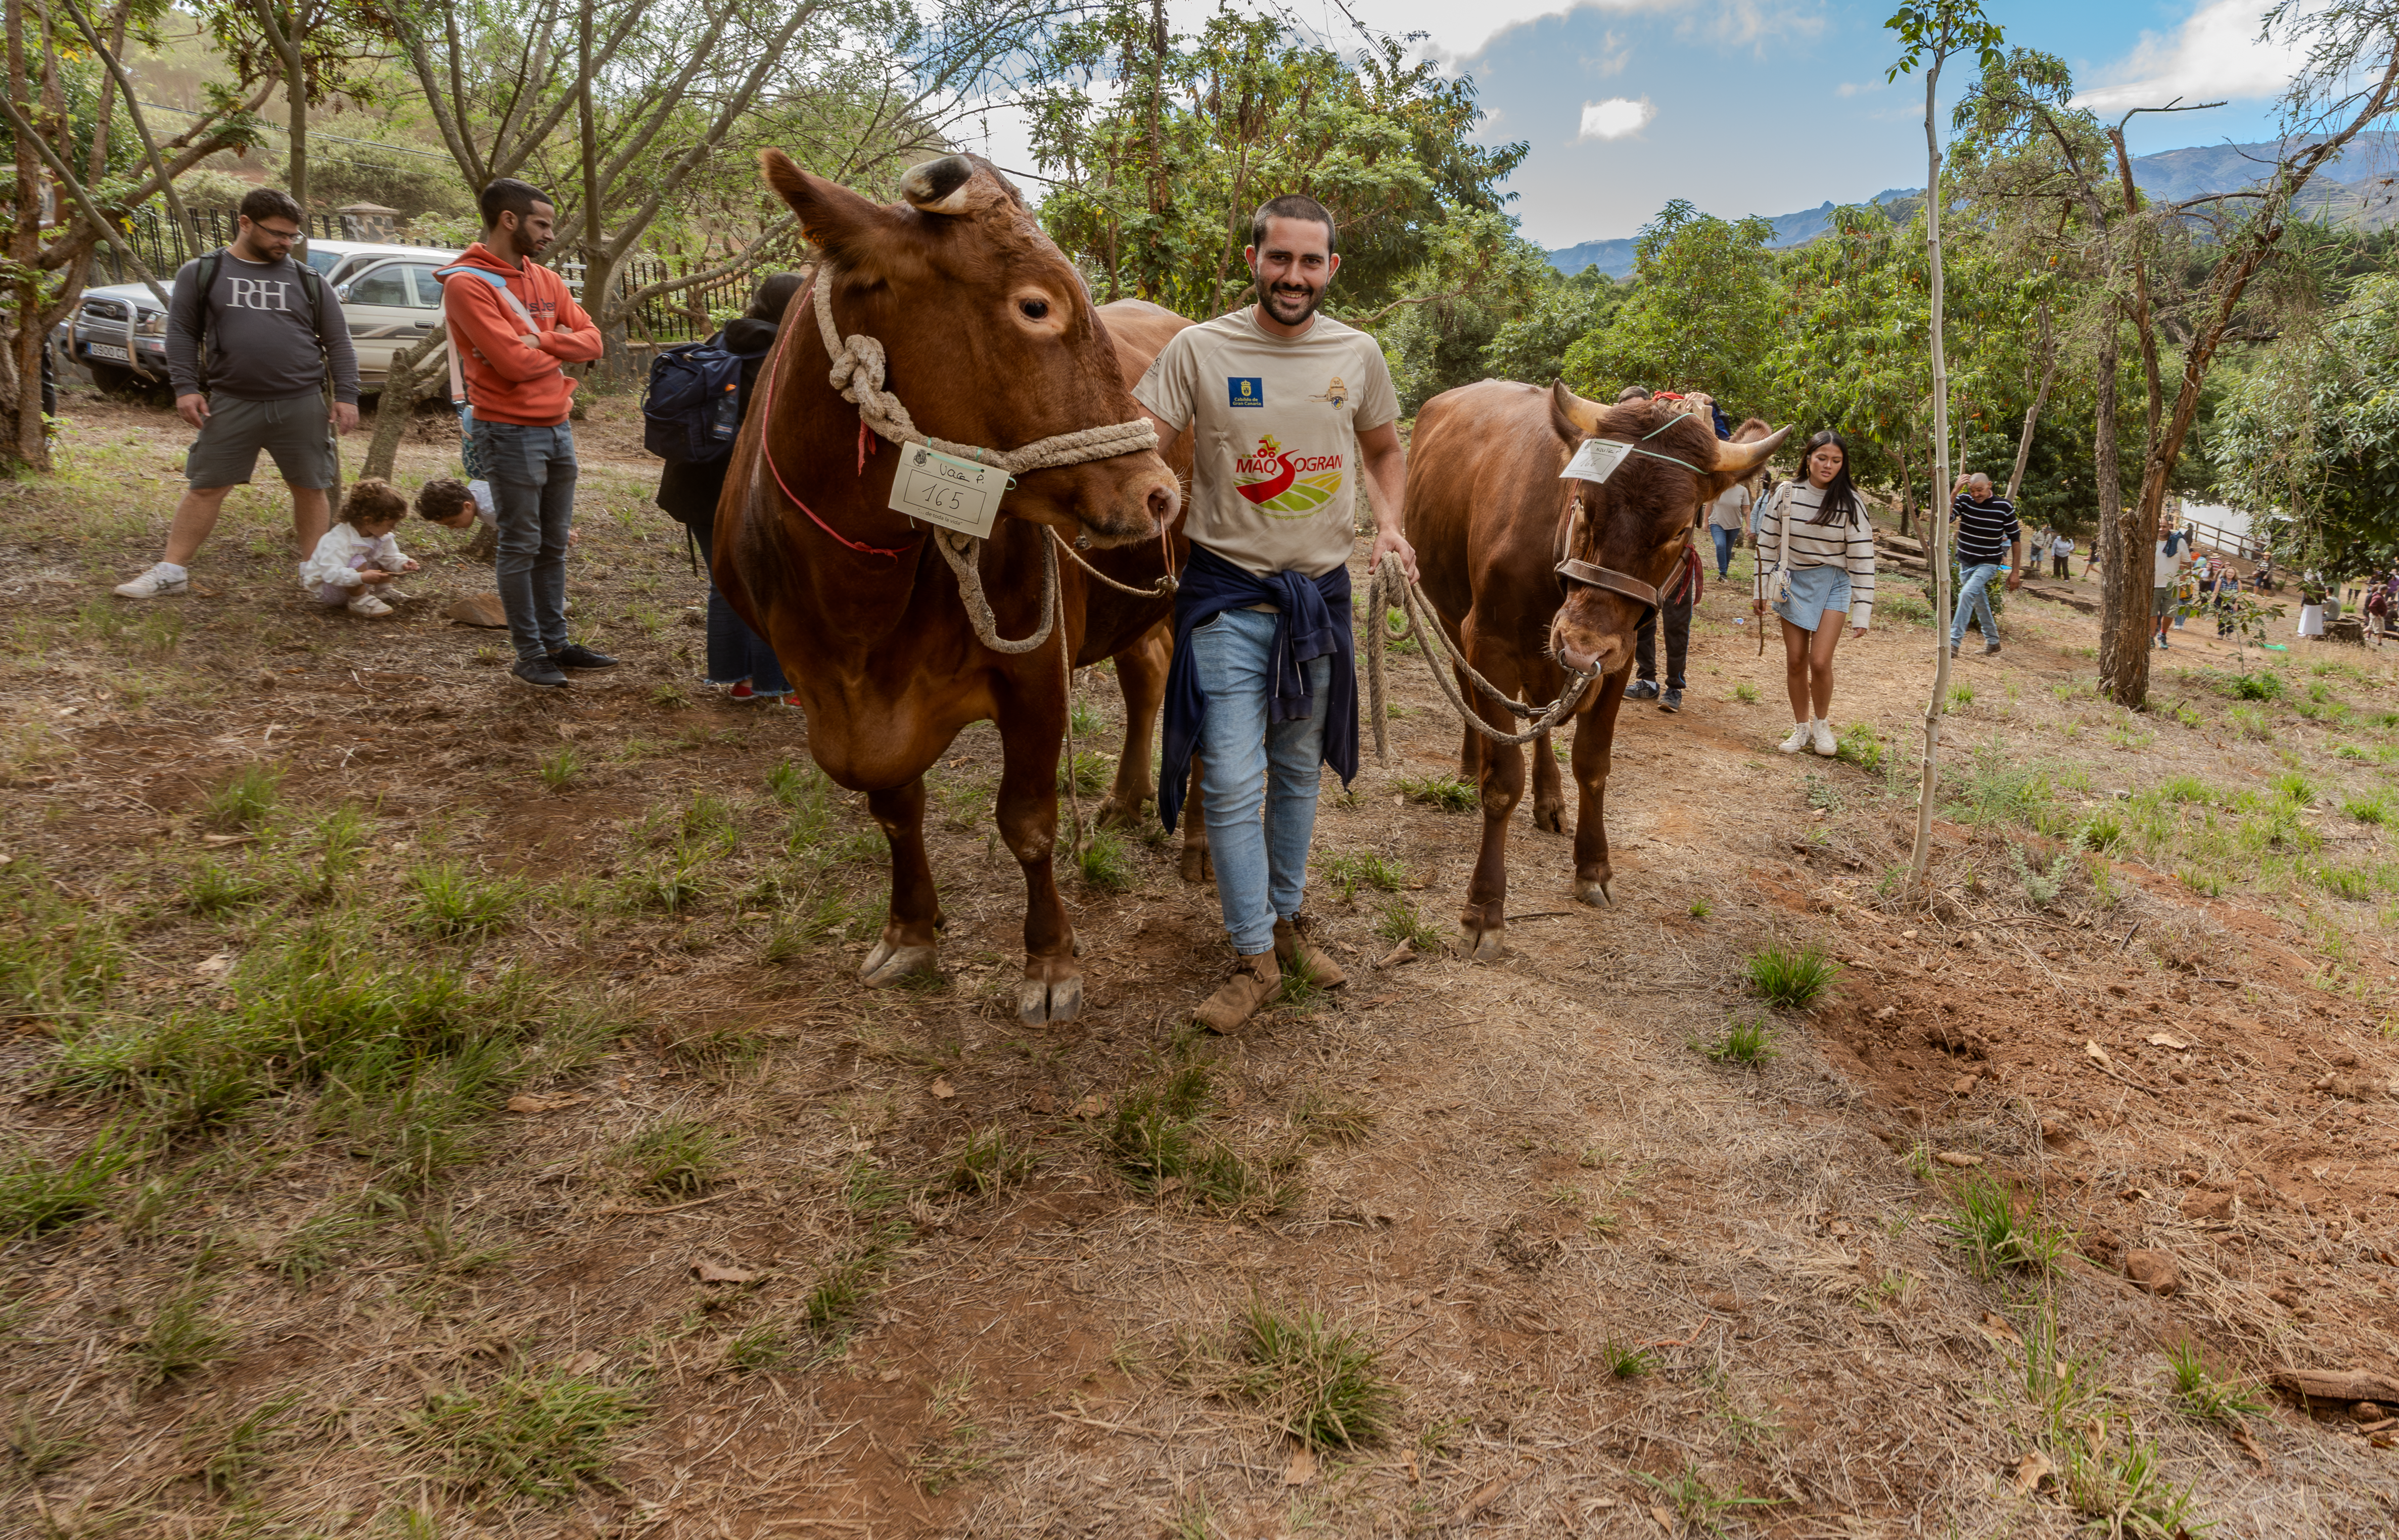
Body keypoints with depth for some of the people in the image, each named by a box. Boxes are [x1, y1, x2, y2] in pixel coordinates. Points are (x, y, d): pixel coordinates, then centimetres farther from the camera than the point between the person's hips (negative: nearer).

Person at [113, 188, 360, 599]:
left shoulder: (308, 280, 11)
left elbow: (338, 342, 10)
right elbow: (182, 333, 8)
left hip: (302, 406, 1)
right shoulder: (202, 273, 8)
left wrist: (347, 396, 2)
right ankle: (172, 570, 8)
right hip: (231, 404, -1)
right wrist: (186, 387, -2)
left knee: (311, 488, 5)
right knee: (206, 487, 1)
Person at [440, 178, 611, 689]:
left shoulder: (544, 279, 12)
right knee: (521, 546, -1)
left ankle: (555, 643, 21)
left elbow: (591, 339, 6)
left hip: (558, 427, 7)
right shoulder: (467, 284, -12)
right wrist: (560, 350, -2)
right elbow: (515, 363, -20)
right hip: (511, 432, -7)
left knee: (554, 544, 12)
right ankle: (529, 656, 7)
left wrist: (540, 341, -11)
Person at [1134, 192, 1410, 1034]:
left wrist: (1390, 521, -1)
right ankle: (1255, 958, 8)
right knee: (1233, 782, -6)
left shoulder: (1358, 354, 2)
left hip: (1321, 592, 4)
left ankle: (1287, 917, 34)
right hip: (1227, 593, -3)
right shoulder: (1199, 349, -8)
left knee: (1300, 770, 16)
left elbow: (1385, 449, 17)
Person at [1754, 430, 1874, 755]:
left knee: (1820, 661, -11)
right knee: (1795, 661, 4)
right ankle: (1801, 729, 20)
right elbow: (1768, 543, 4)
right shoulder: (1787, 494, -6)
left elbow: (1862, 557, -9)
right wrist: (1761, 590, 5)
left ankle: (1821, 724, 13)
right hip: (1794, 582, 2)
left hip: (1833, 584, -2)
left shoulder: (1850, 503, -11)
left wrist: (1862, 612, -11)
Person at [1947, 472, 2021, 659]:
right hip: (1965, 563, 4)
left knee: (1967, 593, -24)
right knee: (1979, 601, 16)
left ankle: (1954, 642, -23)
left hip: (1988, 563, -4)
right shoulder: (1964, 499, -7)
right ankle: (1992, 640, 35)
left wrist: (2014, 573, -3)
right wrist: (1955, 491, -32)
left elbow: (2015, 539, -3)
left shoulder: (2004, 507, -11)